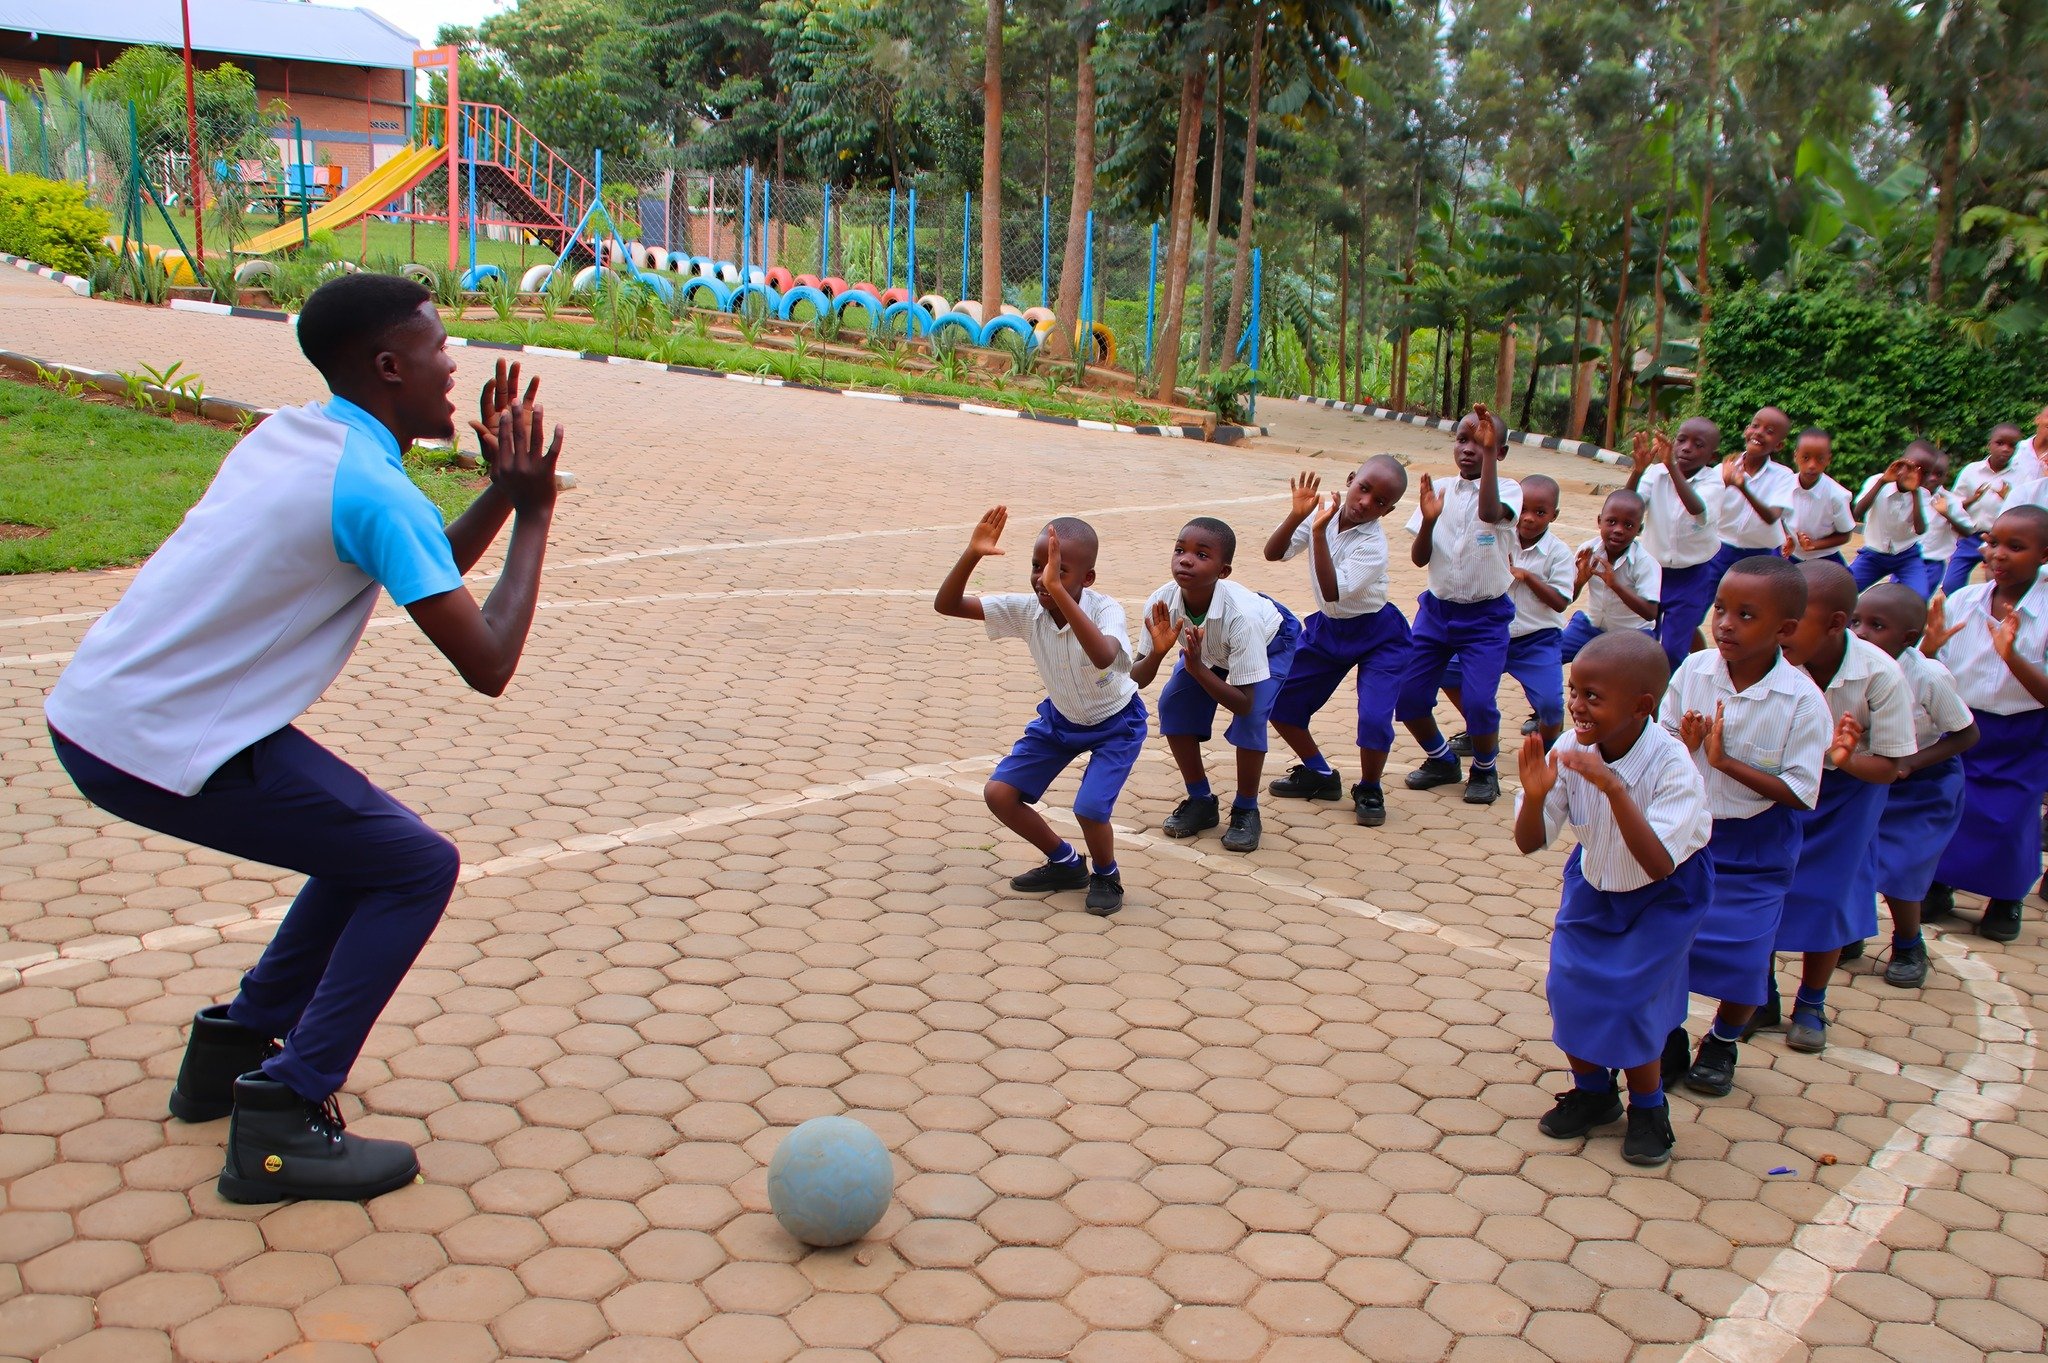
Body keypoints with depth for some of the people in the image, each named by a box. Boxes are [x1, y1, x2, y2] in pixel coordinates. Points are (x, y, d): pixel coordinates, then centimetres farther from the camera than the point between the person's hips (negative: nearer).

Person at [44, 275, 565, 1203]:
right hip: (161, 749, -9)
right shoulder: (376, 491, -18)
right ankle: (283, 1120, -2)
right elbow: (487, 666, -16)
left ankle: (233, 1044, 30)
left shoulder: (291, 435, 11)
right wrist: (534, 514, -7)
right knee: (417, 868, -3)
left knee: (371, 843, 20)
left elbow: (425, 578, 21)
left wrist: (502, 490, 11)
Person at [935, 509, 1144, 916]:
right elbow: (946, 605, -24)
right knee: (998, 793, -5)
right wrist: (972, 555, -40)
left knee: (1089, 809, -24)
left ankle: (1106, 875, 11)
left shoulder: (1105, 610, -33)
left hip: (1115, 723, -5)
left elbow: (1103, 657, -58)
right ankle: (1065, 863, 19)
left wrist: (1058, 589, -62)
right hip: (1060, 717, 5)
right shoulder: (1027, 609, -21)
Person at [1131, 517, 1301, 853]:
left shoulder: (1241, 614, -44)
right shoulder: (1160, 604, -34)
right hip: (1211, 648, 5)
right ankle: (1201, 801, 9)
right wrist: (1157, 653, -45)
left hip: (1273, 640, -4)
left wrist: (1196, 667, -49)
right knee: (1172, 705, -10)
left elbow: (1244, 705, -38)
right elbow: (1137, 680, -24)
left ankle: (1246, 810, -1)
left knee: (1250, 717, -24)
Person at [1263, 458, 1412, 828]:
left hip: (1378, 635, -6)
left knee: (1374, 718, -20)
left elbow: (1333, 592, -37)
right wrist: (1297, 515, -30)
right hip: (1327, 628, 6)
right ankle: (1320, 775, 25)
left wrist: (1319, 533, -38)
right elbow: (1273, 553, -15)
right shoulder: (1323, 512, -11)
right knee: (1280, 702, 4)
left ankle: (1369, 790, 8)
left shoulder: (1373, 545, -27)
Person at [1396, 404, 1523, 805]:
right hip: (1436, 609, 4)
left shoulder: (1505, 489, -8)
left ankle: (1485, 770, 13)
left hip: (1486, 616, -4)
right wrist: (1428, 520, -20)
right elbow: (1418, 559, -2)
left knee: (1479, 701, -16)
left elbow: (1490, 512, -34)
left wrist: (1489, 451, -36)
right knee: (1408, 696, 1)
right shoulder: (1439, 491, 1)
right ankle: (1442, 760, 27)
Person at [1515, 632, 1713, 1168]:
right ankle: (1591, 1090, 23)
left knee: (1628, 997, -8)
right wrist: (1535, 796, -37)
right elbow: (1529, 842, -15)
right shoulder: (1570, 751, -22)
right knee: (1568, 983, -2)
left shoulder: (1671, 765, -33)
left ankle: (1648, 1108, 17)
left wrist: (1614, 789, -49)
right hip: (1594, 882, 4)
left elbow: (1659, 865, -41)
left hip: (1665, 895, -4)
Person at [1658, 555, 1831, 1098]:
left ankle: (1722, 1044, 35)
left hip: (1756, 846, -2)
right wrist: (1684, 748, -22)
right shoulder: (1694, 671, -10)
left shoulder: (1802, 701, -19)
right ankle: (1668, 1037, 32)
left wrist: (1725, 761, -25)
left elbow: (1799, 792, -18)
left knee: (1740, 953, 7)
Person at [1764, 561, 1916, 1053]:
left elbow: (1890, 767, -19)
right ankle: (1760, 998, 24)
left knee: (1826, 896, 5)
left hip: (1850, 788, -1)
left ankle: (1810, 1006, 28)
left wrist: (1849, 759, -39)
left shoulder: (1880, 676, -28)